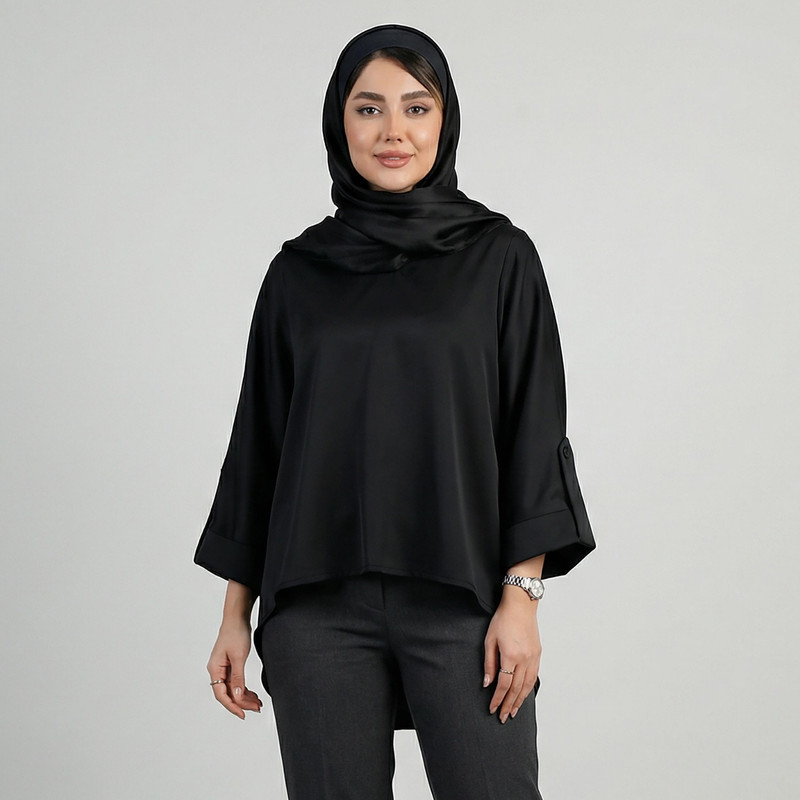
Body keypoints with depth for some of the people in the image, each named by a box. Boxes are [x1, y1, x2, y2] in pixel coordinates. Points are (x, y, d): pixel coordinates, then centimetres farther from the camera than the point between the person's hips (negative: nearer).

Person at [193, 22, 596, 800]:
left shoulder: (499, 256, 3)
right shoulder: (298, 271, 8)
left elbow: (534, 429, -1)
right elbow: (258, 440, 10)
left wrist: (522, 595, -9)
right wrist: (236, 615, 8)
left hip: (459, 594, -1)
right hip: (319, 601, 2)